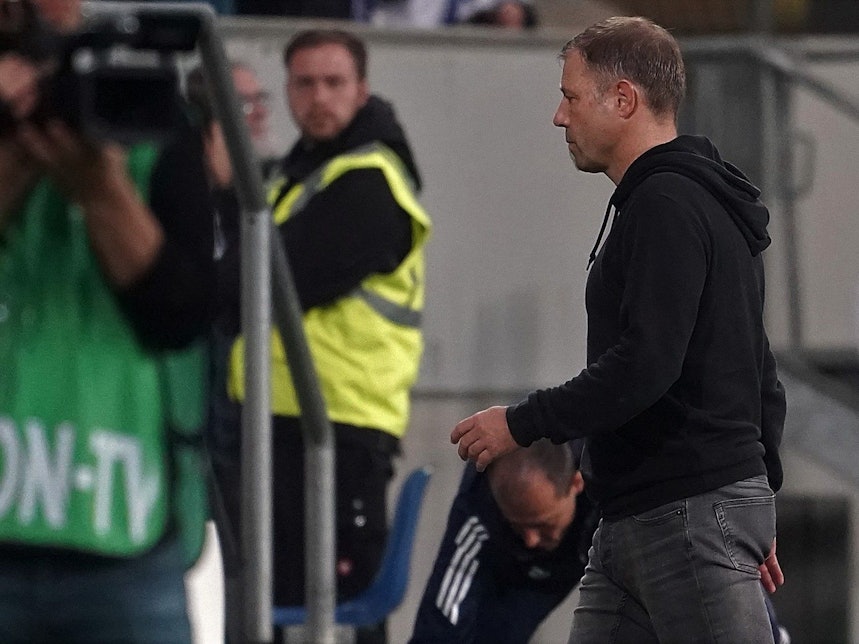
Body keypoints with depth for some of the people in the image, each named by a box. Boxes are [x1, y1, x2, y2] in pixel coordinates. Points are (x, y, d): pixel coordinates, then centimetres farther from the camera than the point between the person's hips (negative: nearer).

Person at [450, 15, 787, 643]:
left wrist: (522, 423, -14)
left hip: (690, 514, -11)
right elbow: (762, 379, 25)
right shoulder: (709, 204, 21)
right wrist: (756, 516, 28)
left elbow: (644, 365, -24)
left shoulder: (665, 207, -14)